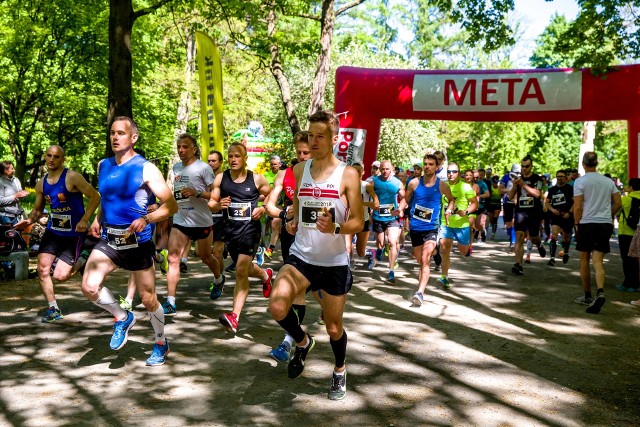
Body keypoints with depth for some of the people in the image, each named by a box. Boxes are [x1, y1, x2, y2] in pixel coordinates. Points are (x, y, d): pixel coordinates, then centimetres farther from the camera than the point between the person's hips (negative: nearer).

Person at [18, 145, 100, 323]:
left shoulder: (72, 178, -14)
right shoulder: (41, 184, 6)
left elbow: (95, 196, -15)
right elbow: (38, 209, 16)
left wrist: (85, 219, -24)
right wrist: (30, 220, -6)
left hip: (74, 233, -6)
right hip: (52, 231, 6)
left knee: (60, 276, -9)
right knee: (42, 269, -3)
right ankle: (53, 308, 13)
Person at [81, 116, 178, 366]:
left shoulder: (146, 169, -10)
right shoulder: (103, 166, 8)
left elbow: (171, 205, -12)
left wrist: (146, 219, -27)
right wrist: (98, 219, 10)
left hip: (137, 242, -5)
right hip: (108, 240, 5)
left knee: (148, 298, 5)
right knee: (89, 286, -15)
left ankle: (161, 344, 30)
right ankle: (123, 318, 14)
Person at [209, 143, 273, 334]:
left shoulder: (256, 179, -3)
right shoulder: (221, 178, 2)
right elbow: (211, 204, 6)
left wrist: (263, 208, -8)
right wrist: (219, 204, -17)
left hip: (250, 228, -4)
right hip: (231, 229, 4)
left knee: (241, 270, -16)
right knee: (244, 269, 20)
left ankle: (234, 317, -16)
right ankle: (265, 275, 56)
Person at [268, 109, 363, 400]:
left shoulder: (348, 174, -9)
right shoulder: (300, 170, 3)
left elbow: (358, 222, -9)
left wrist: (335, 227, -28)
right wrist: (293, 222, 1)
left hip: (334, 262, -2)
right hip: (301, 256, 3)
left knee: (334, 327, 11)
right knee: (277, 307, -21)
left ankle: (340, 372, 42)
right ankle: (302, 342, 12)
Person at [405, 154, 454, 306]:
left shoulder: (442, 185, -2)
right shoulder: (414, 183, -1)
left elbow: (451, 199, 16)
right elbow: (406, 200, 11)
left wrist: (448, 210, -2)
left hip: (431, 228, -2)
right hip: (415, 227, 2)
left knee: (425, 259, -18)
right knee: (420, 261, 14)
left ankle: (420, 292, -23)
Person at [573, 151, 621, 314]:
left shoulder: (580, 181, -6)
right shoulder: (608, 181, 9)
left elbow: (578, 207, -10)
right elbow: (618, 203, 9)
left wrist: (577, 224, 1)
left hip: (587, 223, -3)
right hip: (605, 224, 3)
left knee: (584, 260, 11)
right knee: (598, 260, -1)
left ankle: (587, 296, 19)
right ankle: (600, 293, -24)